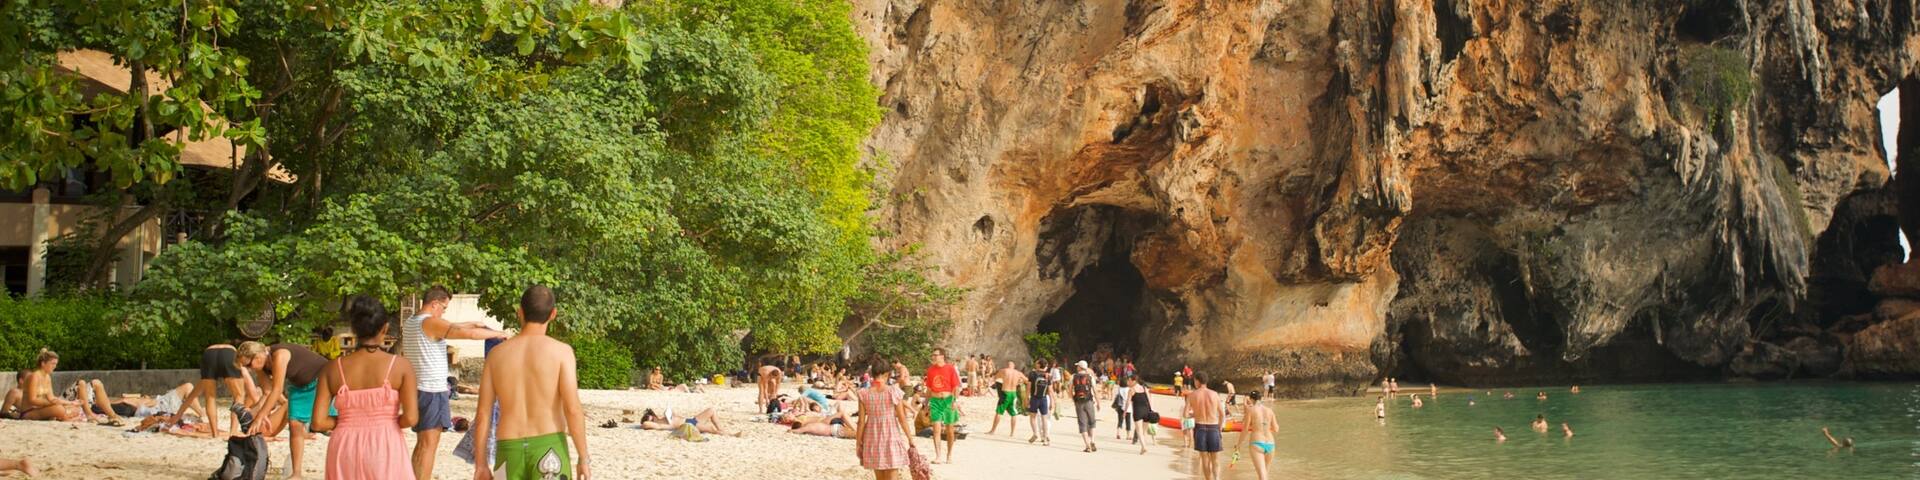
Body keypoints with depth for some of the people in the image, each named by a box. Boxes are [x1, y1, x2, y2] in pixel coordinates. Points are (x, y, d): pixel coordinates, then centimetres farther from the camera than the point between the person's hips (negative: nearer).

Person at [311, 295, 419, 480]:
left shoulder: (333, 368, 1)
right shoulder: (401, 366, -6)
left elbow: (318, 422, -3)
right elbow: (410, 418, -12)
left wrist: (346, 422, 14)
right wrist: (388, 422, 8)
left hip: (345, 451, 3)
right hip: (385, 449, -3)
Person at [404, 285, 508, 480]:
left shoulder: (409, 323, 12)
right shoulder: (432, 323, -14)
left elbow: (450, 327, 25)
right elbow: (470, 334, -22)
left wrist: (472, 323, 24)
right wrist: (497, 333, -9)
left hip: (417, 389, 9)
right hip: (432, 391, -9)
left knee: (422, 444, 17)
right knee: (429, 445, -6)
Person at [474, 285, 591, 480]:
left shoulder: (497, 354, 5)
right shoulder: (560, 351, -5)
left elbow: (483, 415, 5)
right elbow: (573, 409, -12)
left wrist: (480, 463, 12)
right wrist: (584, 457, -6)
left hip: (510, 449, 3)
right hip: (548, 446, -3)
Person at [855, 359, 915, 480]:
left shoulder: (864, 393, -6)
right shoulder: (894, 391, -10)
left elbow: (861, 421, -4)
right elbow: (902, 418, -7)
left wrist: (858, 442, 5)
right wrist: (910, 438, 2)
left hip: (873, 437, 2)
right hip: (891, 437, -2)